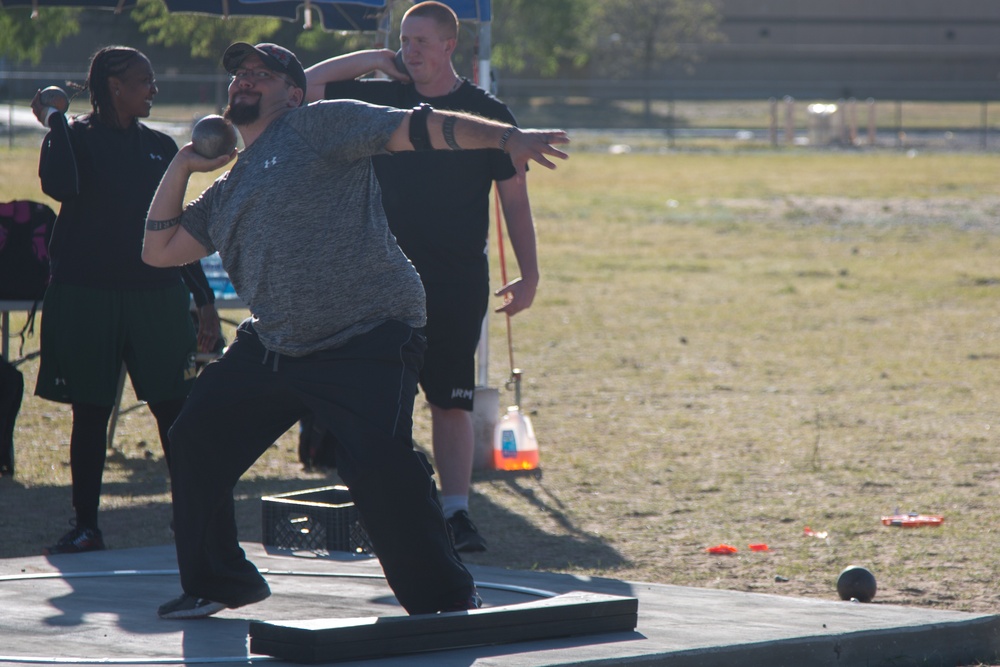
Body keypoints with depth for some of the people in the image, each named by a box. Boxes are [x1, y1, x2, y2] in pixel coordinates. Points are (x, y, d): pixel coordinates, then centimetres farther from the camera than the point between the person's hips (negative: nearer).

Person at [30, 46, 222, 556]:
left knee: (176, 410, -4)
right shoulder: (78, 137, -1)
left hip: (156, 294, 3)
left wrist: (204, 298, 13)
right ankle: (86, 525, 10)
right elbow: (60, 186, -24)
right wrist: (56, 122, -14)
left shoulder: (160, 148, 12)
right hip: (86, 297, -3)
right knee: (90, 412, 2)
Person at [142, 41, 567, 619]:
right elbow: (159, 249, 25)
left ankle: (448, 602, -12)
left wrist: (507, 137, -21)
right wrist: (182, 166, 18)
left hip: (368, 343, -8)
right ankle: (217, 582, 28)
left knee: (380, 465, -24)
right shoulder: (226, 192, 22)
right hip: (271, 348, 8)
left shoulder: (319, 126, 0)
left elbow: (416, 128, -9)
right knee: (196, 439, 11)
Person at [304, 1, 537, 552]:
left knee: (452, 401, 0)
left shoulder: (487, 114, 1)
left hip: (459, 280, -2)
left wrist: (529, 275, 0)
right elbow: (304, 86, 11)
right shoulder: (380, 99, 8)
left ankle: (456, 513, 4)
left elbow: (514, 199, 4)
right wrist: (370, 60, 4)